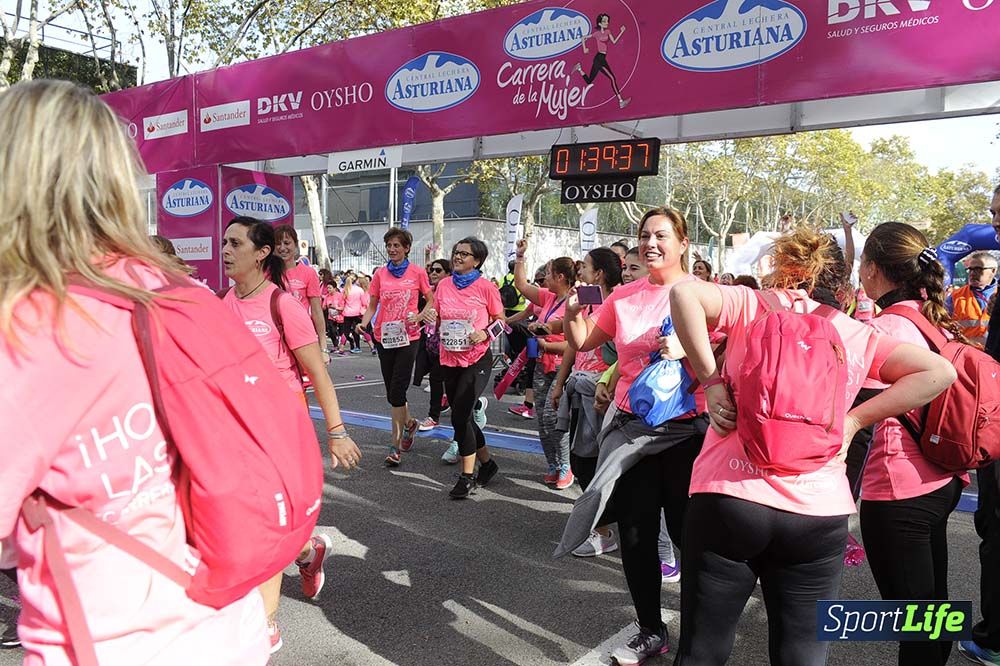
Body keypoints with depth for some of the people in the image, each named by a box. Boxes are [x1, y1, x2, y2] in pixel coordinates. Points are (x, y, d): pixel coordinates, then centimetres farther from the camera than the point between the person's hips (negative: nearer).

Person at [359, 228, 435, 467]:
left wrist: (419, 317, -12)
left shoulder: (417, 272, -1)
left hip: (407, 337, -4)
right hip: (383, 336, 4)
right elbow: (372, 306, 9)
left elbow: (431, 301, 6)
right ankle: (409, 423, 38)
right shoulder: (380, 274, 6)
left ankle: (396, 444, -1)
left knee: (396, 390, -8)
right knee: (392, 390, 12)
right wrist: (364, 322, -9)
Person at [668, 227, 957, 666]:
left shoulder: (752, 304, 7)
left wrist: (710, 381, -5)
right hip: (819, 513, 2)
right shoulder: (859, 335, 12)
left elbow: (683, 292, -11)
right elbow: (939, 372, 3)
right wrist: (853, 421, 2)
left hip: (728, 494, -1)